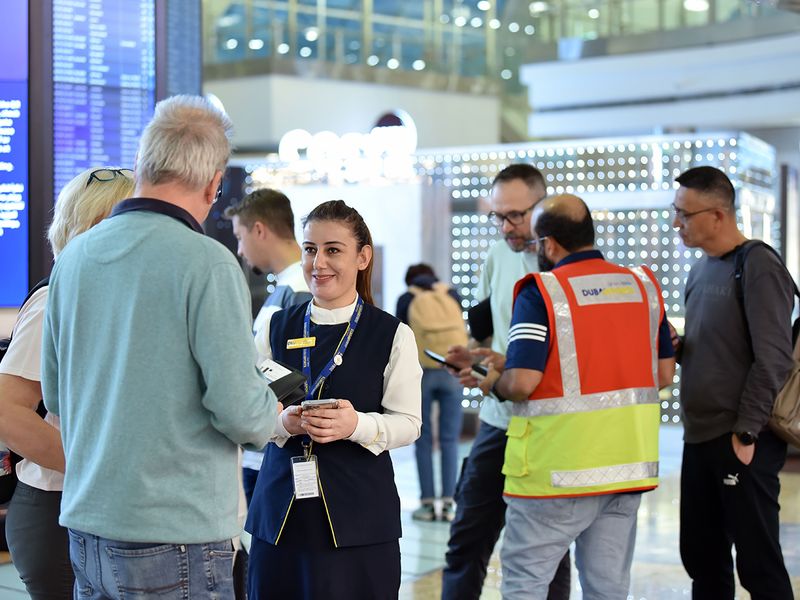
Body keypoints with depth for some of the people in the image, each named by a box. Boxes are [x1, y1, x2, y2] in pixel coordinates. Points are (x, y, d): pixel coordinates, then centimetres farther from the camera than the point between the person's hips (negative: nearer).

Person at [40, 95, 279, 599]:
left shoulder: (74, 255, 5)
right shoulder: (207, 263, -16)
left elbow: (55, 396, 14)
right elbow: (241, 412, -17)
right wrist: (271, 413, 4)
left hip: (87, 530, 7)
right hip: (177, 537, -6)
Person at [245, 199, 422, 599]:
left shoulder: (392, 335, 0)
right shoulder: (277, 327, 10)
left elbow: (408, 423, -3)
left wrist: (356, 425, -21)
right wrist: (283, 421, -14)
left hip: (358, 514, -3)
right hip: (280, 510, 3)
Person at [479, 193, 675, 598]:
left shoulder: (540, 293, -11)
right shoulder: (643, 285, 7)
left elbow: (522, 383, -17)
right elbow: (664, 373, 11)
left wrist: (494, 383, 3)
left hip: (559, 470, -6)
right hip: (629, 464, 6)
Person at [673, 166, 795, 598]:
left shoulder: (759, 269, -13)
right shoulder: (701, 270, 13)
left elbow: (772, 360, -18)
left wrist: (746, 434, -18)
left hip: (741, 441, -8)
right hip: (699, 438, 8)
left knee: (758, 561, -1)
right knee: (701, 557, 13)